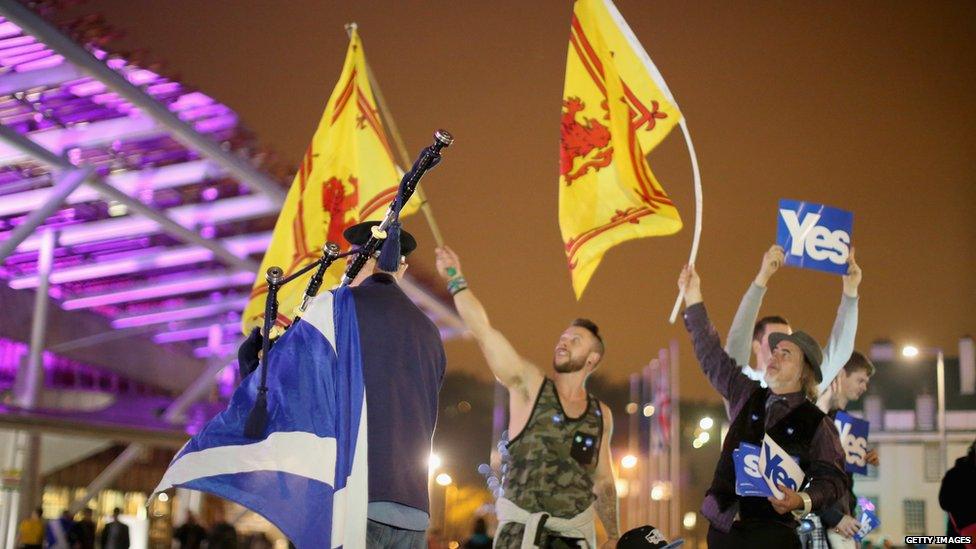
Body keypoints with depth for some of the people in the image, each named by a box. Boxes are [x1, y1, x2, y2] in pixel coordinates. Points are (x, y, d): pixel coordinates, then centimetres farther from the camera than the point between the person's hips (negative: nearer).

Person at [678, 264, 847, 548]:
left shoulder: (816, 423, 1)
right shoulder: (747, 395, 12)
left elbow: (832, 478, -3)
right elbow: (712, 354, 12)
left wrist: (802, 500, -22)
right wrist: (693, 299, 9)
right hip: (722, 523, 4)